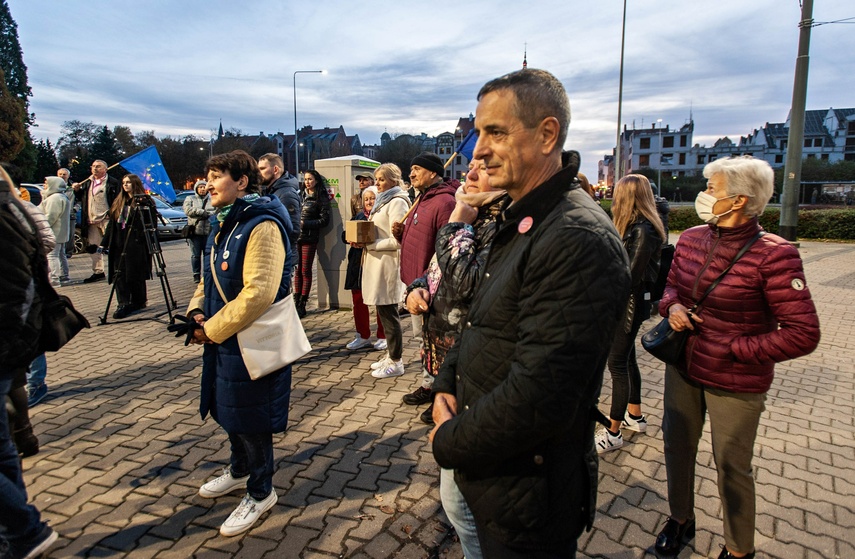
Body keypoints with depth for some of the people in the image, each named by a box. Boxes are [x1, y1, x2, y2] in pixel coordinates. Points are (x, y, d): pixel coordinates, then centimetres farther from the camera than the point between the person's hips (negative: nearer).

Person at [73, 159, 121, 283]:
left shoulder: (112, 182, -5)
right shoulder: (88, 182, 18)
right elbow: (81, 198, 26)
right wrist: (77, 190, 6)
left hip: (106, 219, -7)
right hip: (91, 221, 7)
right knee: (94, 247, 10)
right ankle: (98, 272, 18)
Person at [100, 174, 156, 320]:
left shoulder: (144, 201, -2)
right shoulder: (118, 202, 18)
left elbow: (151, 223, -8)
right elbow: (111, 224, 18)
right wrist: (104, 242, 15)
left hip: (136, 244, -6)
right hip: (119, 245, 6)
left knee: (135, 275, 0)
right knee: (119, 275, 0)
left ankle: (138, 302, 13)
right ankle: (123, 304, 1)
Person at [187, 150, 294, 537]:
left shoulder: (263, 226, -22)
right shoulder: (225, 224, 10)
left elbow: (259, 292, -29)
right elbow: (210, 277, 19)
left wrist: (212, 329, -21)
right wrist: (197, 311, 1)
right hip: (222, 341, 10)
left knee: (249, 417, 5)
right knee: (227, 409, 24)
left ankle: (260, 492, 27)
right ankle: (240, 469, 47)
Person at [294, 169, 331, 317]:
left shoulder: (321, 198, -2)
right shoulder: (302, 196, 14)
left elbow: (325, 220, -7)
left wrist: (305, 224, -14)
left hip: (309, 239, -5)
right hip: (296, 237, 5)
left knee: (306, 271, 0)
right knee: (297, 270, 7)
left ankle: (302, 305, 6)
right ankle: (296, 302, 13)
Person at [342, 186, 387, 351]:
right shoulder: (358, 216, 15)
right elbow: (344, 235, 8)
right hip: (358, 265, 6)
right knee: (358, 300, 9)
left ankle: (383, 337, 19)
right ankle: (363, 336, 23)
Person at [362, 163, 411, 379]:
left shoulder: (397, 202, -12)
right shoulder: (383, 200, 18)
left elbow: (396, 240, -19)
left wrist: (369, 245, -15)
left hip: (387, 264, -9)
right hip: (378, 262, 9)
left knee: (388, 313, -3)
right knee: (383, 312, 14)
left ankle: (396, 362, 8)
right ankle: (391, 354, 25)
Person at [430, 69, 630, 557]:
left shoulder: (580, 240, -27)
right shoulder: (518, 221, 6)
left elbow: (536, 400, -31)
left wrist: (448, 443, -16)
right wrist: (445, 387, -2)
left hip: (528, 496, -8)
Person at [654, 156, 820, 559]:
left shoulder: (773, 255, -20)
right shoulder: (691, 239, -1)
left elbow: (803, 334, -19)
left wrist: (734, 349, -19)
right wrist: (671, 306, -8)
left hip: (735, 383, -5)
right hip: (683, 368, 6)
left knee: (731, 466, 11)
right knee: (676, 446, 18)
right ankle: (680, 519, 44)